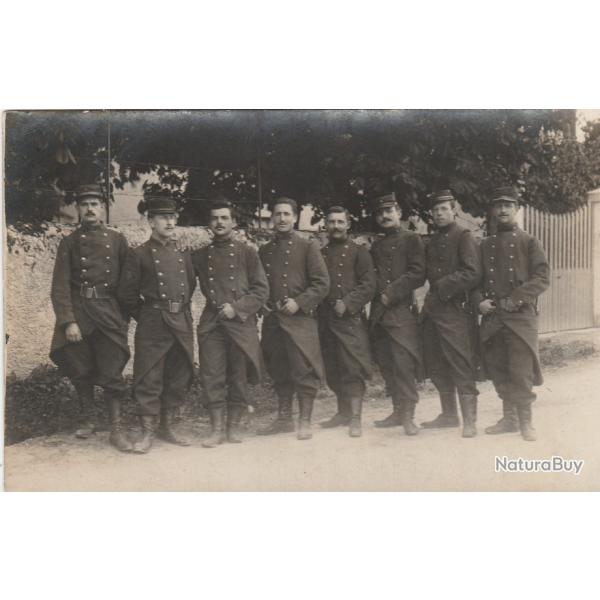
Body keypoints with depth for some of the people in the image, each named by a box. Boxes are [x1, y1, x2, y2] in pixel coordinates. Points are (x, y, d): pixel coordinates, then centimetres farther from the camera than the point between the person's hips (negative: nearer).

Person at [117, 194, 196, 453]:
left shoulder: (183, 254, 11)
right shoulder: (139, 254, -3)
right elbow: (126, 293, -2)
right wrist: (144, 316, 3)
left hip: (182, 322, 5)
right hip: (152, 324, -5)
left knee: (179, 377, 9)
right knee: (149, 378, -4)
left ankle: (167, 427, 23)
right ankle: (147, 433, 6)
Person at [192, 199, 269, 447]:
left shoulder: (247, 252, 5)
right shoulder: (200, 256, 11)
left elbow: (261, 289, 1)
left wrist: (237, 308, -9)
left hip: (241, 322, -1)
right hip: (211, 323, 2)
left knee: (238, 377, 4)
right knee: (213, 377, -2)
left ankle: (233, 427, 16)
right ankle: (217, 429, 6)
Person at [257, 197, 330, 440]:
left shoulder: (308, 246, 0)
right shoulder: (264, 251, 14)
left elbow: (322, 283, -5)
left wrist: (299, 303, -14)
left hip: (300, 319, -4)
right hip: (272, 320, 5)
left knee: (304, 371, -4)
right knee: (279, 372, 11)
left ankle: (305, 422, 6)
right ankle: (284, 418, 23)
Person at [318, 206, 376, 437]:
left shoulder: (359, 252, 2)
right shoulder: (320, 254, 16)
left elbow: (368, 285, -6)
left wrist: (347, 304, -16)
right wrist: (317, 307, 2)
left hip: (351, 318, -5)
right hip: (325, 320, 5)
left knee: (353, 368, -9)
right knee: (332, 370, 10)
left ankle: (355, 418, -5)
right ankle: (343, 412, 23)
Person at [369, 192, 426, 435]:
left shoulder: (412, 239, 3)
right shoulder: (376, 246, 21)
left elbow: (417, 274, -7)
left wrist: (392, 293, -12)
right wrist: (379, 292, 1)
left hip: (402, 310, -6)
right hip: (378, 314, 6)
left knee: (404, 362, -12)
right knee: (386, 363, 8)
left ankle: (408, 415, -8)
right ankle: (398, 410, 18)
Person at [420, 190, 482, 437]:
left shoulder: (463, 237, -5)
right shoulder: (432, 242, 17)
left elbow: (472, 273, -15)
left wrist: (441, 288, -16)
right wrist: (429, 300, 6)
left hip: (454, 310, -8)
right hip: (433, 310, 8)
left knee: (461, 366, -6)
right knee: (436, 366, 12)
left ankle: (469, 421, -1)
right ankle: (449, 415, 24)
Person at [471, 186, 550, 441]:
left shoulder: (529, 242, 2)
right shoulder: (485, 245, 14)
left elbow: (542, 278, -5)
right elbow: (475, 278, 17)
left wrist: (513, 300, -15)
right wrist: (479, 301, -3)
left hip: (521, 316, -4)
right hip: (492, 317, 4)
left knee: (520, 370, -6)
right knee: (497, 370, 9)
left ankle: (526, 421, 8)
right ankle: (509, 418, 22)